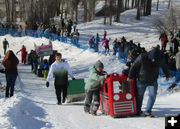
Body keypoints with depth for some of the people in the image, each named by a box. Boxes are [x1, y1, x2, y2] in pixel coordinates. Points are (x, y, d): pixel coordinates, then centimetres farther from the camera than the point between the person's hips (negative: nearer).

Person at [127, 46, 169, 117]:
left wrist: (167, 75, 20)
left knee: (152, 96, -10)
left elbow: (164, 67, 7)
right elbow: (134, 66, -11)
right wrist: (130, 76, -6)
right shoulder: (142, 57, -23)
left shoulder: (159, 60, -15)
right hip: (141, 81, -1)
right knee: (139, 95, 13)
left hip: (153, 82, 1)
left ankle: (148, 112, -3)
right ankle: (138, 110, 33)